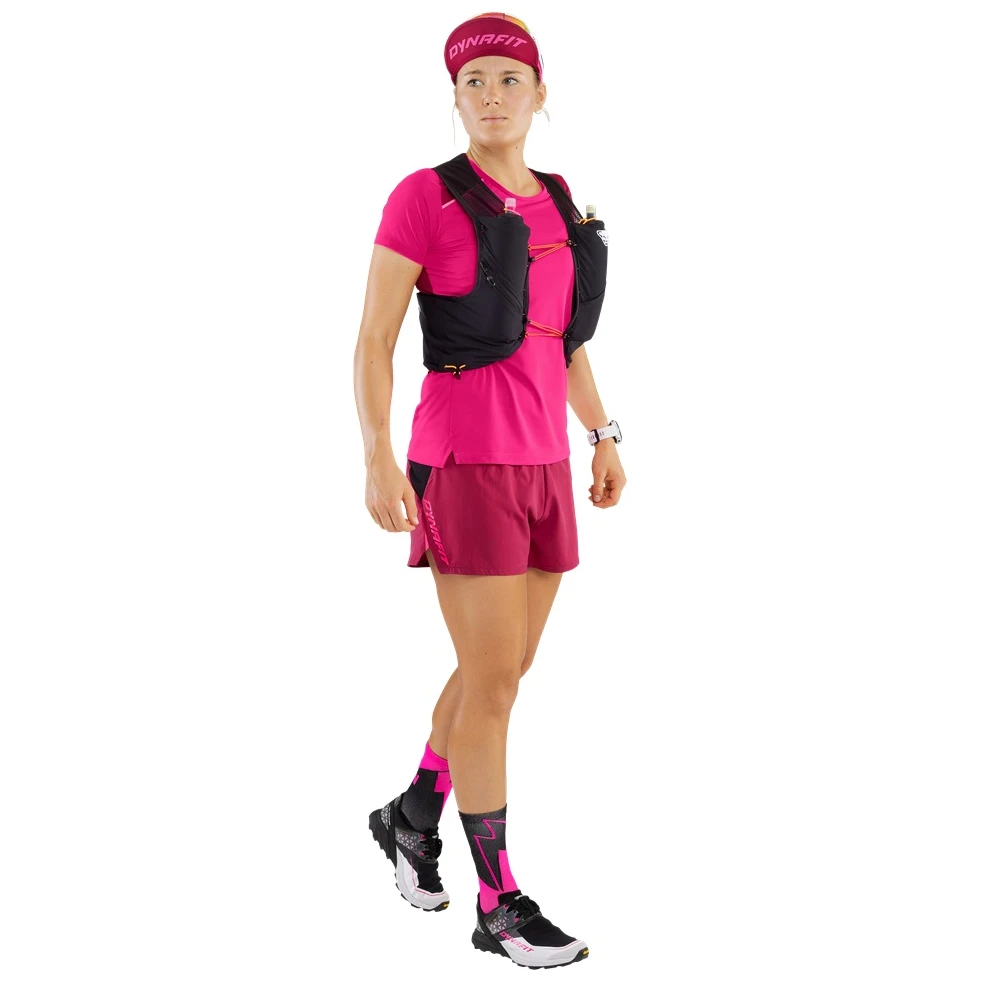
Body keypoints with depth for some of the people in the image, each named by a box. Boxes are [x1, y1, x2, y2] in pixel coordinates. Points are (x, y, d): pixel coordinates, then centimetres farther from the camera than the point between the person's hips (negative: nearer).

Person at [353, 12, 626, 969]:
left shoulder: (554, 202, 14)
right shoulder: (422, 196, -7)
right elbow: (372, 339, -9)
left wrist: (603, 437, 19)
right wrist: (378, 461, -18)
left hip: (538, 467, 7)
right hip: (463, 466, -7)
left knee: (505, 670, 14)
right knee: (493, 684, -7)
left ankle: (412, 816, 37)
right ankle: (500, 906, 5)